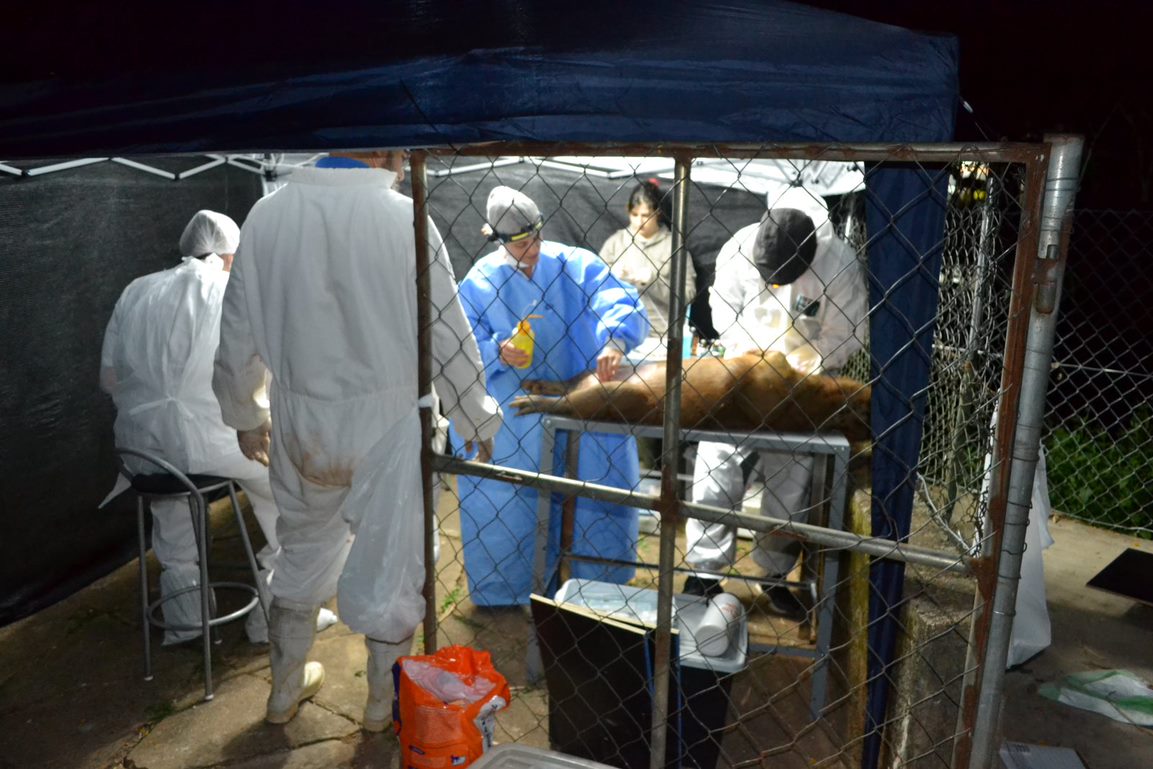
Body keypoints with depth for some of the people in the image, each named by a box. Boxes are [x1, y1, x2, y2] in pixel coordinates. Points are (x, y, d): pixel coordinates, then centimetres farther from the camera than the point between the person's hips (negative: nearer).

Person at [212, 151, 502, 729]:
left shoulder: (267, 215, -2)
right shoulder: (402, 220, -15)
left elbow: (238, 335, 4)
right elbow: (446, 340, -11)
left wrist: (245, 415, 20)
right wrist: (480, 423, 3)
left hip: (299, 422, 4)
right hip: (384, 421, -4)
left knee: (302, 554, 23)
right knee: (389, 565, 13)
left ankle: (285, 691, 42)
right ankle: (383, 704, 32)